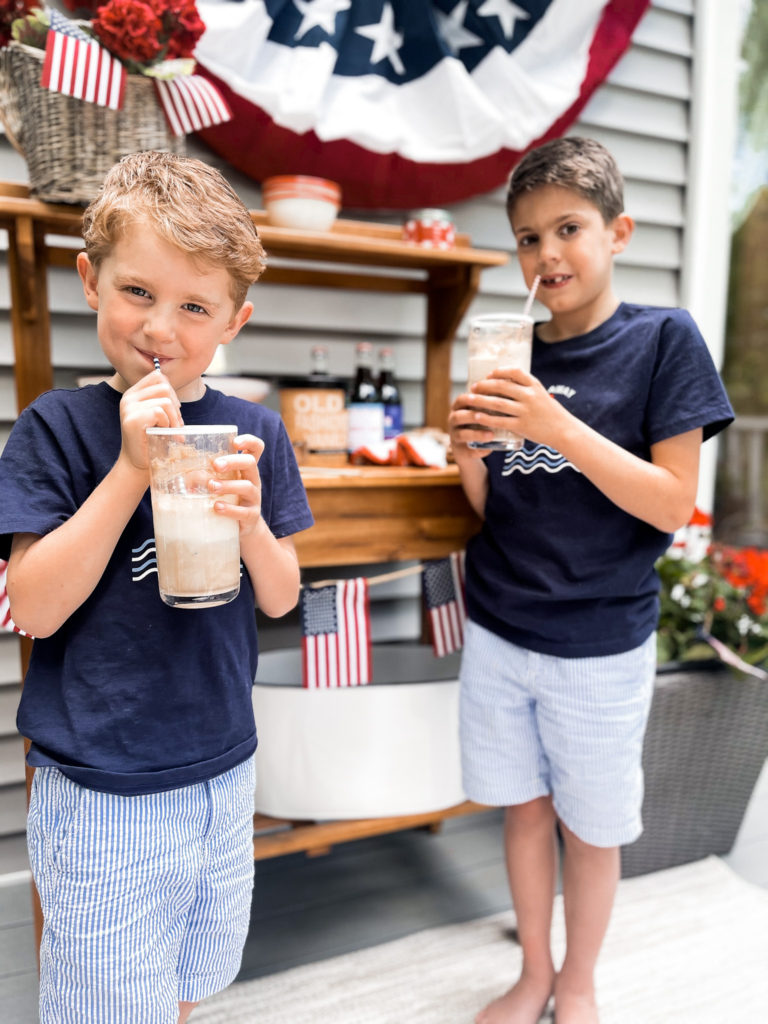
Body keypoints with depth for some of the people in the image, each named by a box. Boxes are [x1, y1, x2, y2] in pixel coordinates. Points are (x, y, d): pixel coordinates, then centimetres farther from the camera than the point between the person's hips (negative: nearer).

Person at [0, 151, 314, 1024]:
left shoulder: (254, 433, -1)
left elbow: (280, 599, 1)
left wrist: (250, 521, -20)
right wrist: (134, 466, -23)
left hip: (222, 773, 4)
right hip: (100, 795, -3)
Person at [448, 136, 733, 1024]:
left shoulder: (663, 340, -7)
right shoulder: (512, 357, 4)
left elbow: (672, 505, -14)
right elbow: (492, 510, 7)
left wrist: (561, 427, -25)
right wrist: (467, 452, -13)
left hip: (600, 644, -3)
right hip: (498, 631, 4)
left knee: (590, 826, 15)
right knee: (524, 808, 17)